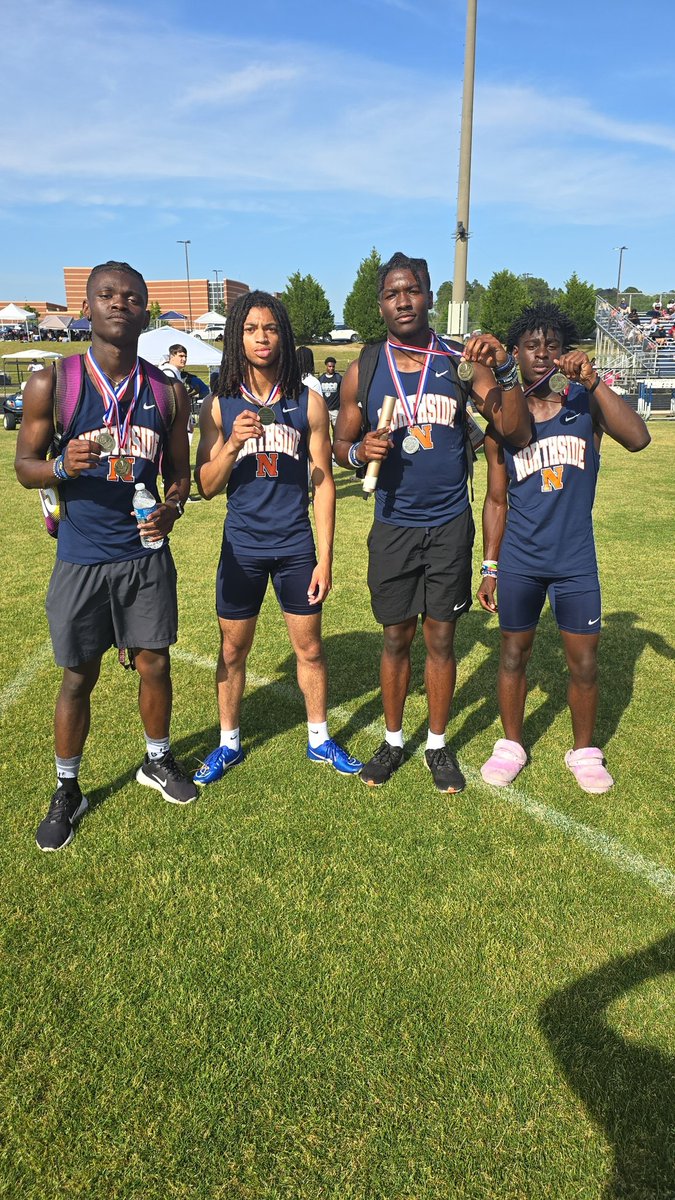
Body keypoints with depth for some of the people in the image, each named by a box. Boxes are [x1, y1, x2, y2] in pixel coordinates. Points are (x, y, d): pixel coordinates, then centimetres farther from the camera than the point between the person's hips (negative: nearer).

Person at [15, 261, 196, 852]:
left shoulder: (168, 392, 3)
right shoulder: (51, 384, -5)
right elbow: (25, 466, 0)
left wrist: (172, 508, -12)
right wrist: (63, 466, -23)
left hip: (147, 555, 2)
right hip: (81, 559, -2)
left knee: (155, 664, 12)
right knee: (78, 676, 8)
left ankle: (157, 761, 37)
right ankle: (67, 790, 27)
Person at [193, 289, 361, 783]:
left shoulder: (308, 402, -4)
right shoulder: (220, 405, -2)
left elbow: (324, 482, -1)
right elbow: (207, 487, -2)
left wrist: (325, 557, -4)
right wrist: (233, 444, -21)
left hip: (296, 546, 0)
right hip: (242, 546, 1)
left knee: (310, 647, 11)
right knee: (233, 650, 12)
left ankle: (319, 738, 31)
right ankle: (229, 743, 31)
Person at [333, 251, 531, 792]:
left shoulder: (461, 361, -3)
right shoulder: (363, 371, 0)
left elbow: (517, 432, -8)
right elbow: (340, 444, 7)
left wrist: (504, 369, -21)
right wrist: (361, 451, -15)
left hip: (450, 526, 0)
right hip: (394, 528, 1)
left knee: (441, 639, 9)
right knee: (396, 639, 10)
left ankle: (438, 745, 27)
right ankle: (393, 741, 29)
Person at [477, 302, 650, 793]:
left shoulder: (585, 403, -2)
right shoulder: (502, 419, 2)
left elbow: (638, 439, -21)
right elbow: (497, 500, 7)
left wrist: (593, 380, -26)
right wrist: (490, 567, 6)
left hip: (576, 560, -1)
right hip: (519, 562, 1)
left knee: (584, 661, 7)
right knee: (514, 654, 11)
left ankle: (584, 750, 29)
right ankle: (511, 744, 30)